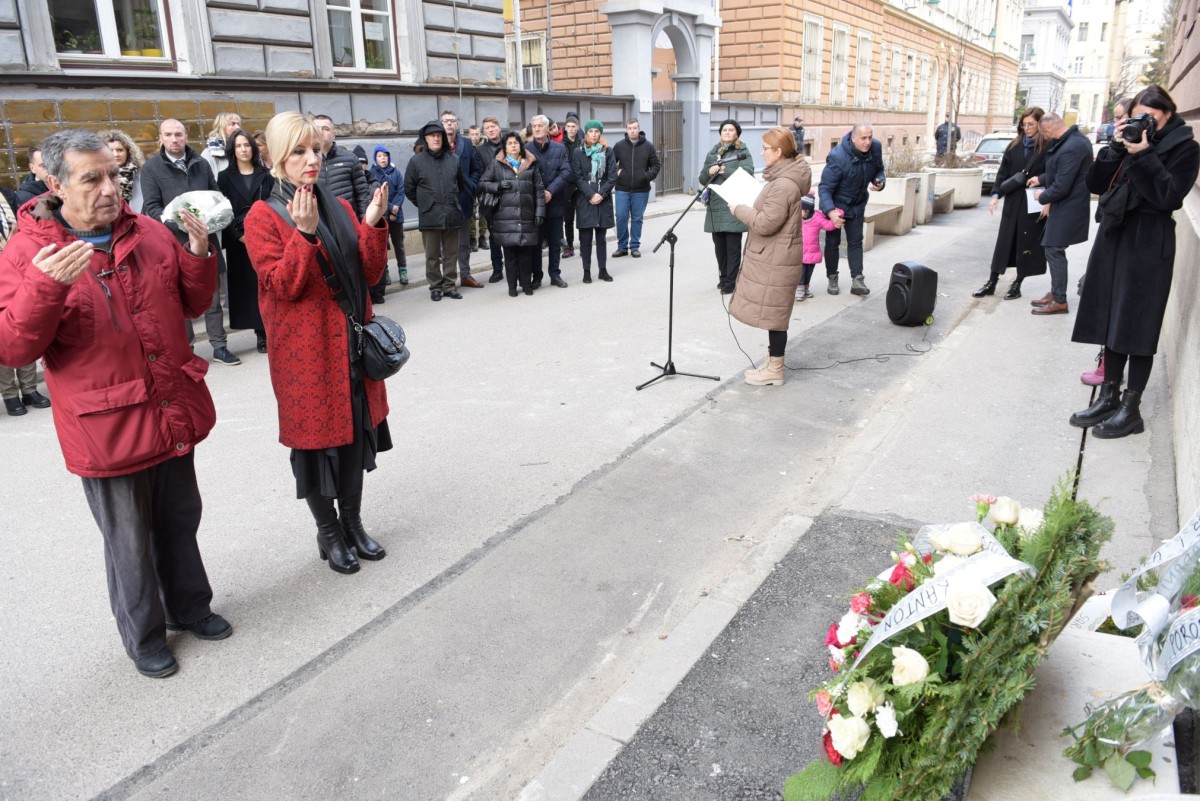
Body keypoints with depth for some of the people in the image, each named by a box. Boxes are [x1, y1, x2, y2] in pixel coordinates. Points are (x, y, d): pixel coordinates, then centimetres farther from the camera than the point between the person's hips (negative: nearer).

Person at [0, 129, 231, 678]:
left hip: (174, 412, 4)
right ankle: (144, 636, 33)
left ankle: (189, 606, 43)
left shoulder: (150, 234, 3)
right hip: (107, 428, -4)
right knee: (130, 542, 11)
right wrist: (44, 286, -30)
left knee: (180, 524, 21)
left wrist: (199, 254, -7)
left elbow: (192, 305, 11)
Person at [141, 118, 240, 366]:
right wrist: (179, 223, -21)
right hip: (174, 242, -3)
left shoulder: (201, 164, 9)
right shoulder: (151, 167, -2)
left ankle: (219, 346, 15)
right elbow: (151, 208, -8)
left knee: (212, 295, 7)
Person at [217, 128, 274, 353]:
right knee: (247, 285, -1)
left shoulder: (265, 175, 10)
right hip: (239, 240, 0)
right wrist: (239, 234, -9)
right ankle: (261, 332, 3)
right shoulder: (225, 177, 8)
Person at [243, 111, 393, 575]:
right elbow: (283, 285, -17)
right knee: (315, 435, 6)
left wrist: (373, 225, -11)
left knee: (355, 429, 13)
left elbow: (370, 273, 3)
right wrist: (304, 233, -27)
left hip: (352, 341, 6)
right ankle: (329, 532, 25)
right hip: (305, 349, -5)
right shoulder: (263, 217, -8)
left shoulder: (339, 208, 9)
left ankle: (353, 522, 30)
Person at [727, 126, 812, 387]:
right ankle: (772, 362, 27)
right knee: (771, 313, 17)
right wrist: (748, 207, 8)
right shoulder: (784, 178, 12)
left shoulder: (784, 185, -22)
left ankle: (775, 370, 8)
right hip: (771, 257, 10)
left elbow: (765, 223, -23)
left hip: (775, 260, -10)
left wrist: (739, 209, -10)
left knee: (773, 314, -2)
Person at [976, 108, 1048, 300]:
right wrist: (996, 194, -3)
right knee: (1004, 241, 6)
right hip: (1012, 202, 4)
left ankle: (1017, 284, 15)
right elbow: (1003, 172, 6)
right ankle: (992, 282, 11)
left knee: (1026, 243, 5)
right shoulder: (1014, 146, 6)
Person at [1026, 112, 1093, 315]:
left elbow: (1061, 187, -25)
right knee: (1053, 250, 17)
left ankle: (1059, 301, 4)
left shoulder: (1070, 149, -27)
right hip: (1066, 205, 10)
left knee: (1054, 251, -4)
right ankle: (1055, 293, 27)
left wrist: (1042, 197, -9)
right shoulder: (1074, 138, 5)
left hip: (1068, 208, -10)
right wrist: (1041, 179, 18)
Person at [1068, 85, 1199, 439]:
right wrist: (1116, 148, -7)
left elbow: (1167, 197, -16)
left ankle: (1131, 409, 6)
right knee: (1111, 320, 10)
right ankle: (1108, 397, 20)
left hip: (1149, 244, -6)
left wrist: (1144, 156, -19)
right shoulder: (1130, 139, 12)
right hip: (1114, 234, 6)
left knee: (1136, 325, -3)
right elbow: (1095, 183, 4)